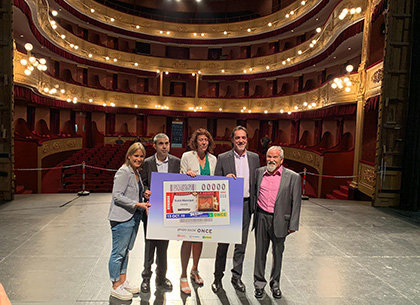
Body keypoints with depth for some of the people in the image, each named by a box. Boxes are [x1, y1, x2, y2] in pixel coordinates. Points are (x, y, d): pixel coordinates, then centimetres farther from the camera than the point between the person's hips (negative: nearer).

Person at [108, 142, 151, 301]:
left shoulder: (136, 172, 14)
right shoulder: (124, 172, -15)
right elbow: (117, 196, -20)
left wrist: (144, 193, 4)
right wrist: (138, 204, -22)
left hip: (133, 217, 9)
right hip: (122, 218, -9)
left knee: (126, 251, 18)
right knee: (118, 252, 3)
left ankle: (123, 281, 32)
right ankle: (115, 287, 17)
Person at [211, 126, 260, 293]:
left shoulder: (254, 158, 5)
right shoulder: (223, 158, -3)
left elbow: (257, 182, 10)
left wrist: (255, 204, 6)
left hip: (246, 204, 3)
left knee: (241, 243, 12)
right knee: (223, 242, 7)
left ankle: (236, 277, 29)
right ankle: (218, 277, 25)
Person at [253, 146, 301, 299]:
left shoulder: (293, 177, -6)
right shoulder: (259, 172, 2)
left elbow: (296, 203, -4)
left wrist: (293, 225, -5)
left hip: (279, 220, -1)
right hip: (261, 218, 2)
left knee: (278, 253, 15)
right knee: (260, 252, 11)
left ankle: (275, 284, 35)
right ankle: (259, 284, 29)